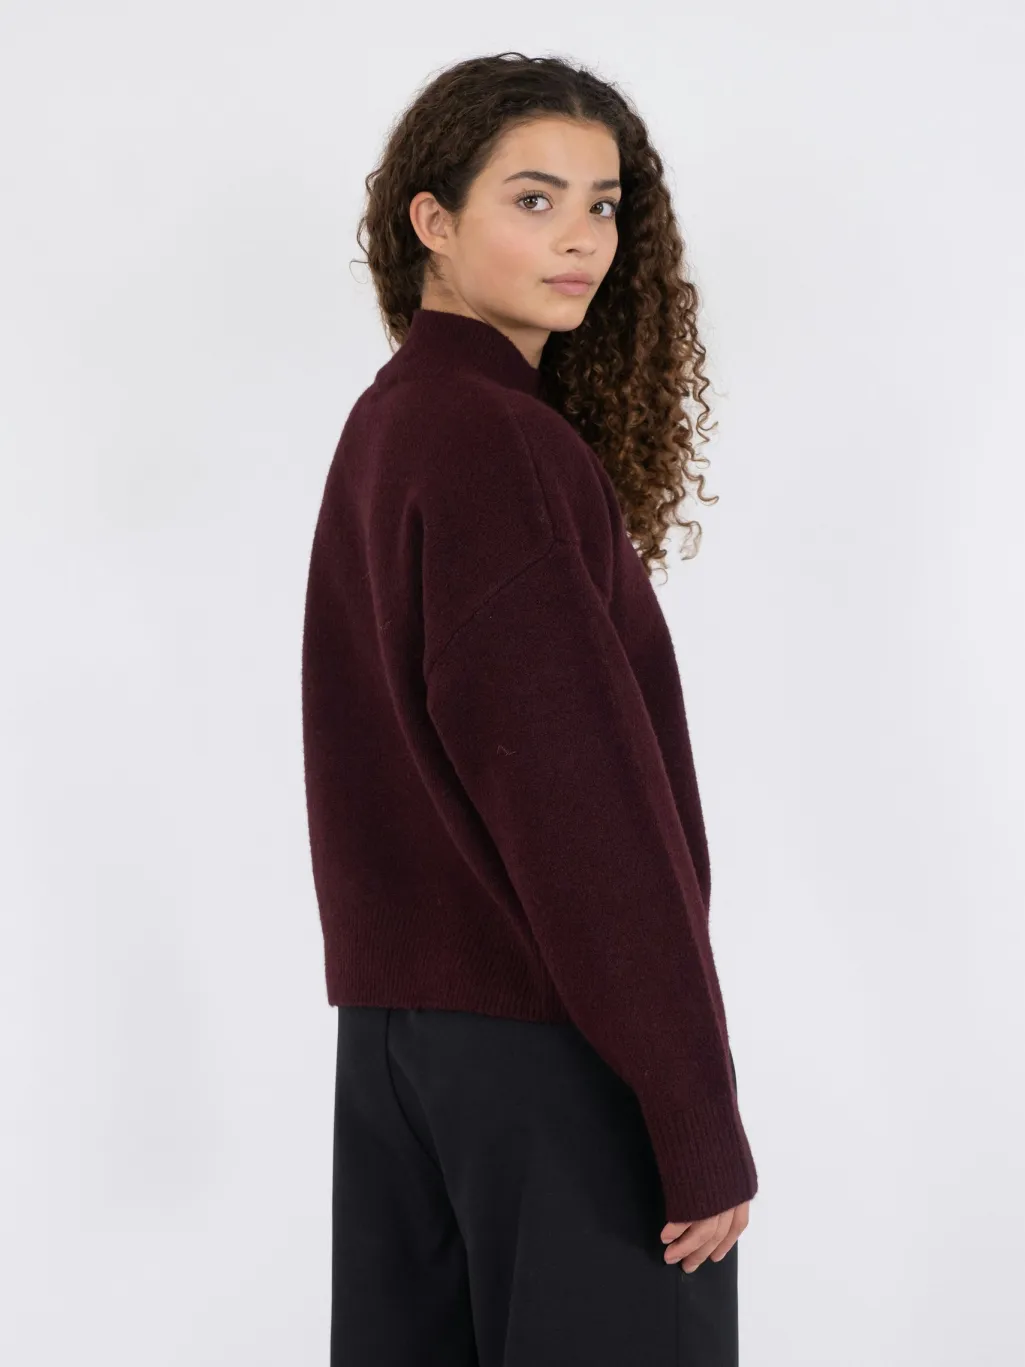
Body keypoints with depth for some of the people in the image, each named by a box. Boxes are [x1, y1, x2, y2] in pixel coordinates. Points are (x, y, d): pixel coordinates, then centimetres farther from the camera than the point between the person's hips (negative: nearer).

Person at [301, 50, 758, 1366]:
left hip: (394, 1023, 9)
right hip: (549, 1042, -9)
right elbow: (576, 802, -20)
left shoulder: (388, 425, 13)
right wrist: (700, 1121, -17)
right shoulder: (492, 442, -15)